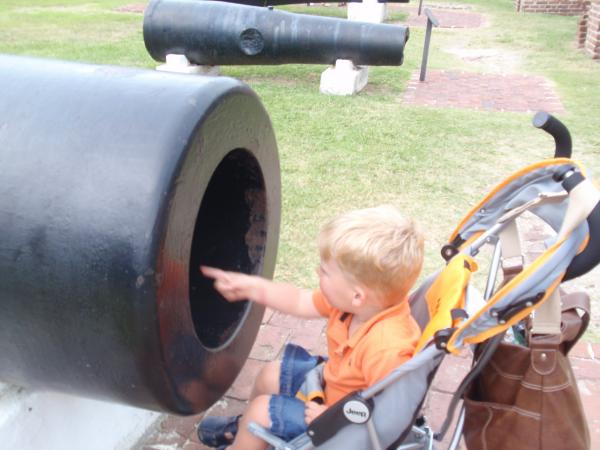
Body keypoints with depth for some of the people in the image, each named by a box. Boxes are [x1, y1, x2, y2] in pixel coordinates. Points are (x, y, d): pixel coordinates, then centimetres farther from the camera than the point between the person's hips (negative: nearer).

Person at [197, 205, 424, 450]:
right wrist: (251, 286, -3)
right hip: (330, 382, 8)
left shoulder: (387, 350, -42)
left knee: (262, 410, -7)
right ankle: (247, 426, 46)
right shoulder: (366, 302, -17)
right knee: (271, 374, 16)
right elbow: (301, 302, -3)